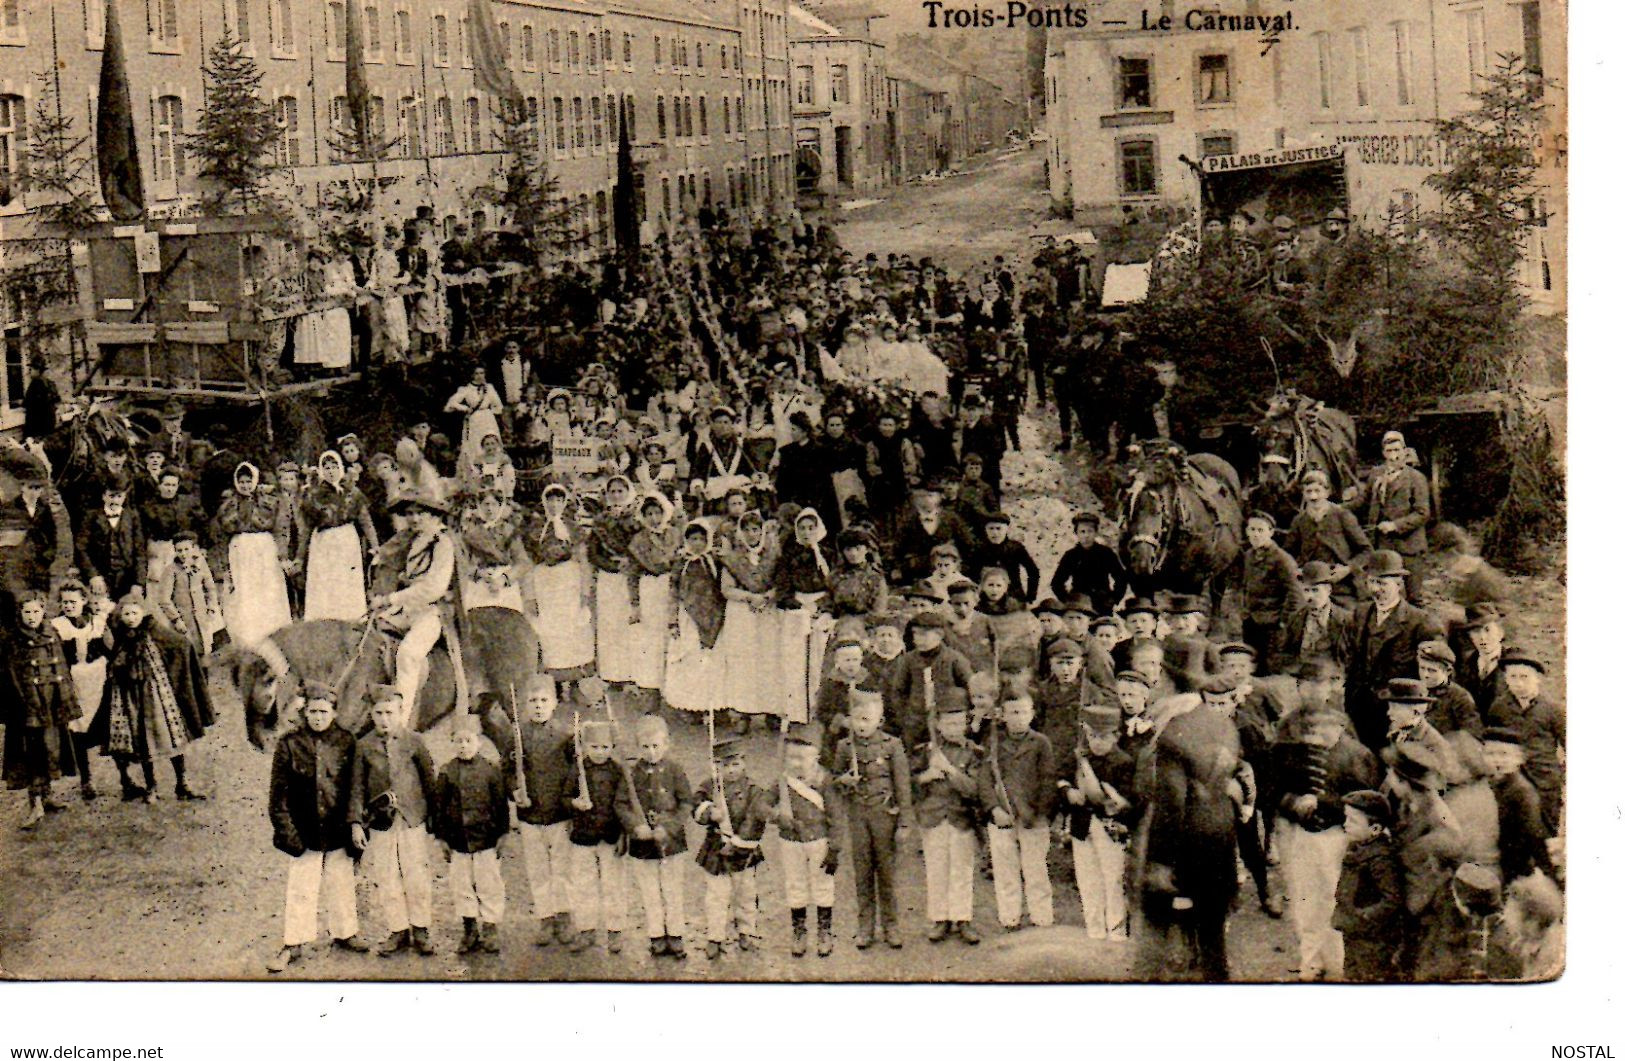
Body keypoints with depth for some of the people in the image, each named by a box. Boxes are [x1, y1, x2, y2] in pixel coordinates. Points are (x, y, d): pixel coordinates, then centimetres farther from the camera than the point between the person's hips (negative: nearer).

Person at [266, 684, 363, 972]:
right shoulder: (289, 744, -4)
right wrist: (286, 829, -8)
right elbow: (279, 792, -2)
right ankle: (293, 944, 13)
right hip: (305, 831, -1)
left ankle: (344, 933, 31)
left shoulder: (346, 742, 0)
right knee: (300, 888, 3)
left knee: (341, 883, 14)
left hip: (338, 829, 2)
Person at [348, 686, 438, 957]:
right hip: (379, 822, 1)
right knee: (386, 880, 3)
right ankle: (398, 932, 14)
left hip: (413, 820, -1)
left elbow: (429, 778, 8)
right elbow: (357, 787, 5)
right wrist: (356, 823, -1)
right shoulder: (363, 746, 2)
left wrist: (434, 815, 8)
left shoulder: (414, 741, 1)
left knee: (417, 878, 1)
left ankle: (420, 930, 13)